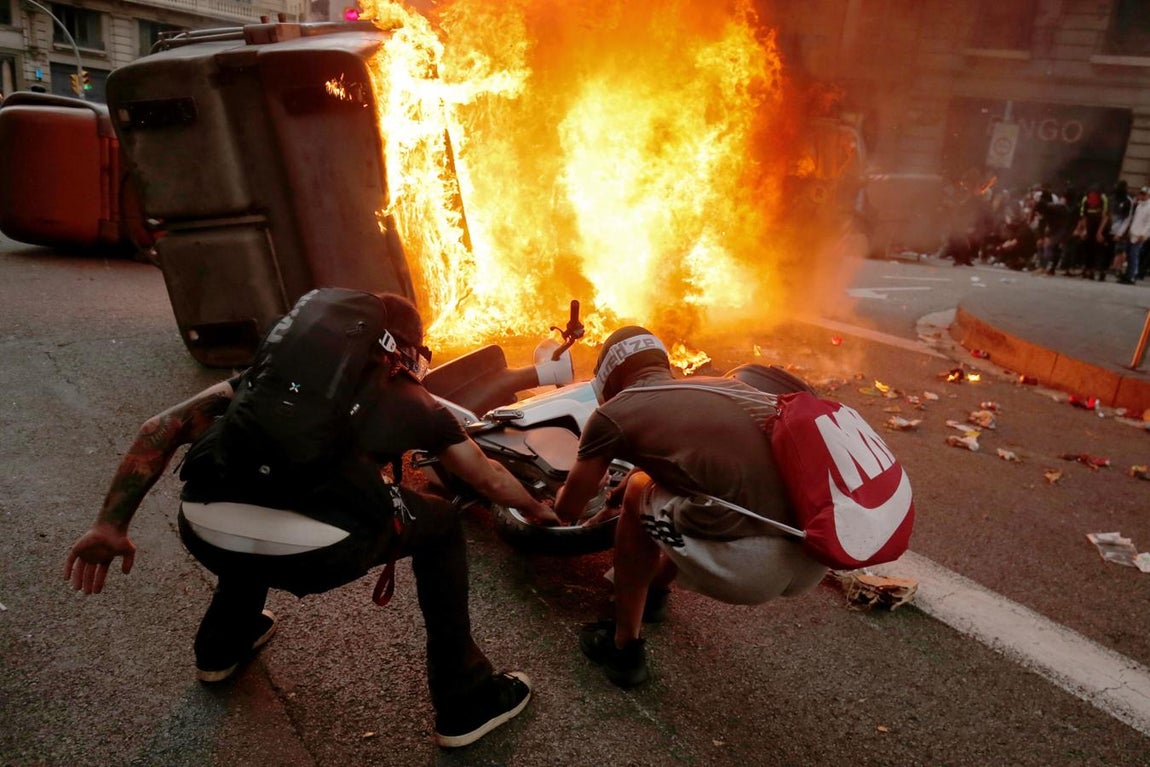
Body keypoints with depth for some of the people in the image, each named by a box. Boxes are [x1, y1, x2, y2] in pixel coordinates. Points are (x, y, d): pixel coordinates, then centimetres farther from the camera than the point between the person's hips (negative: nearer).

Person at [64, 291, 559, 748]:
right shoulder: (415, 403, 24)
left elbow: (164, 426, 23)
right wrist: (536, 510, 55)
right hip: (315, 551, -4)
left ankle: (221, 645, 57)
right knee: (440, 526, 24)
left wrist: (110, 525, 26)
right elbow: (493, 480, 36)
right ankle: (465, 703, 28)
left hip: (204, 533, 5)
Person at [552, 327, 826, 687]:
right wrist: (622, 490, 57)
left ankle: (625, 649, 28)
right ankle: (655, 590, 52)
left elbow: (568, 509, 20)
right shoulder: (727, 386, 25)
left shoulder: (613, 413, 8)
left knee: (638, 495, 19)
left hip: (748, 566, -7)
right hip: (814, 558, 7)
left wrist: (564, 494, 44)